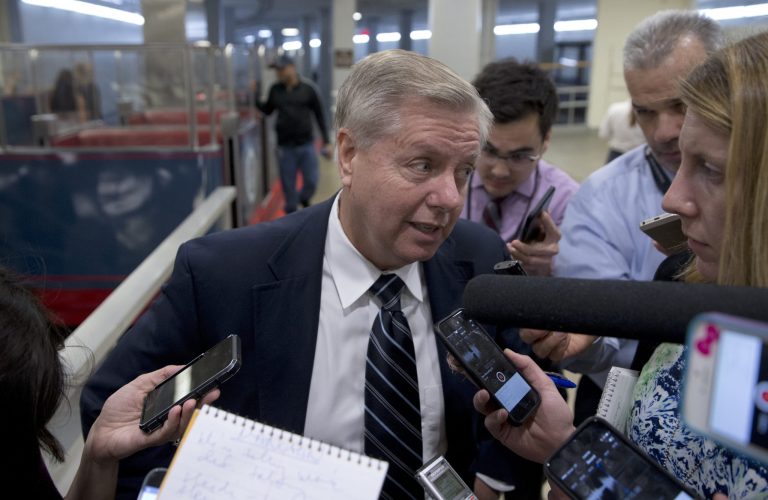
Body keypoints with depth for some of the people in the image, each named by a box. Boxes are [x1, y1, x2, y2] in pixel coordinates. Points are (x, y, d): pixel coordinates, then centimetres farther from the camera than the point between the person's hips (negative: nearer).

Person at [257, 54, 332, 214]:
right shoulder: (275, 90, 3)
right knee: (288, 185, 5)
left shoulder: (308, 88, -3)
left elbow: (319, 115, 1)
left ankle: (304, 198, 36)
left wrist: (326, 142, 0)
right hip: (285, 146, 1)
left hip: (306, 145, -1)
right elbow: (267, 110, 16)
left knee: (312, 181, 3)